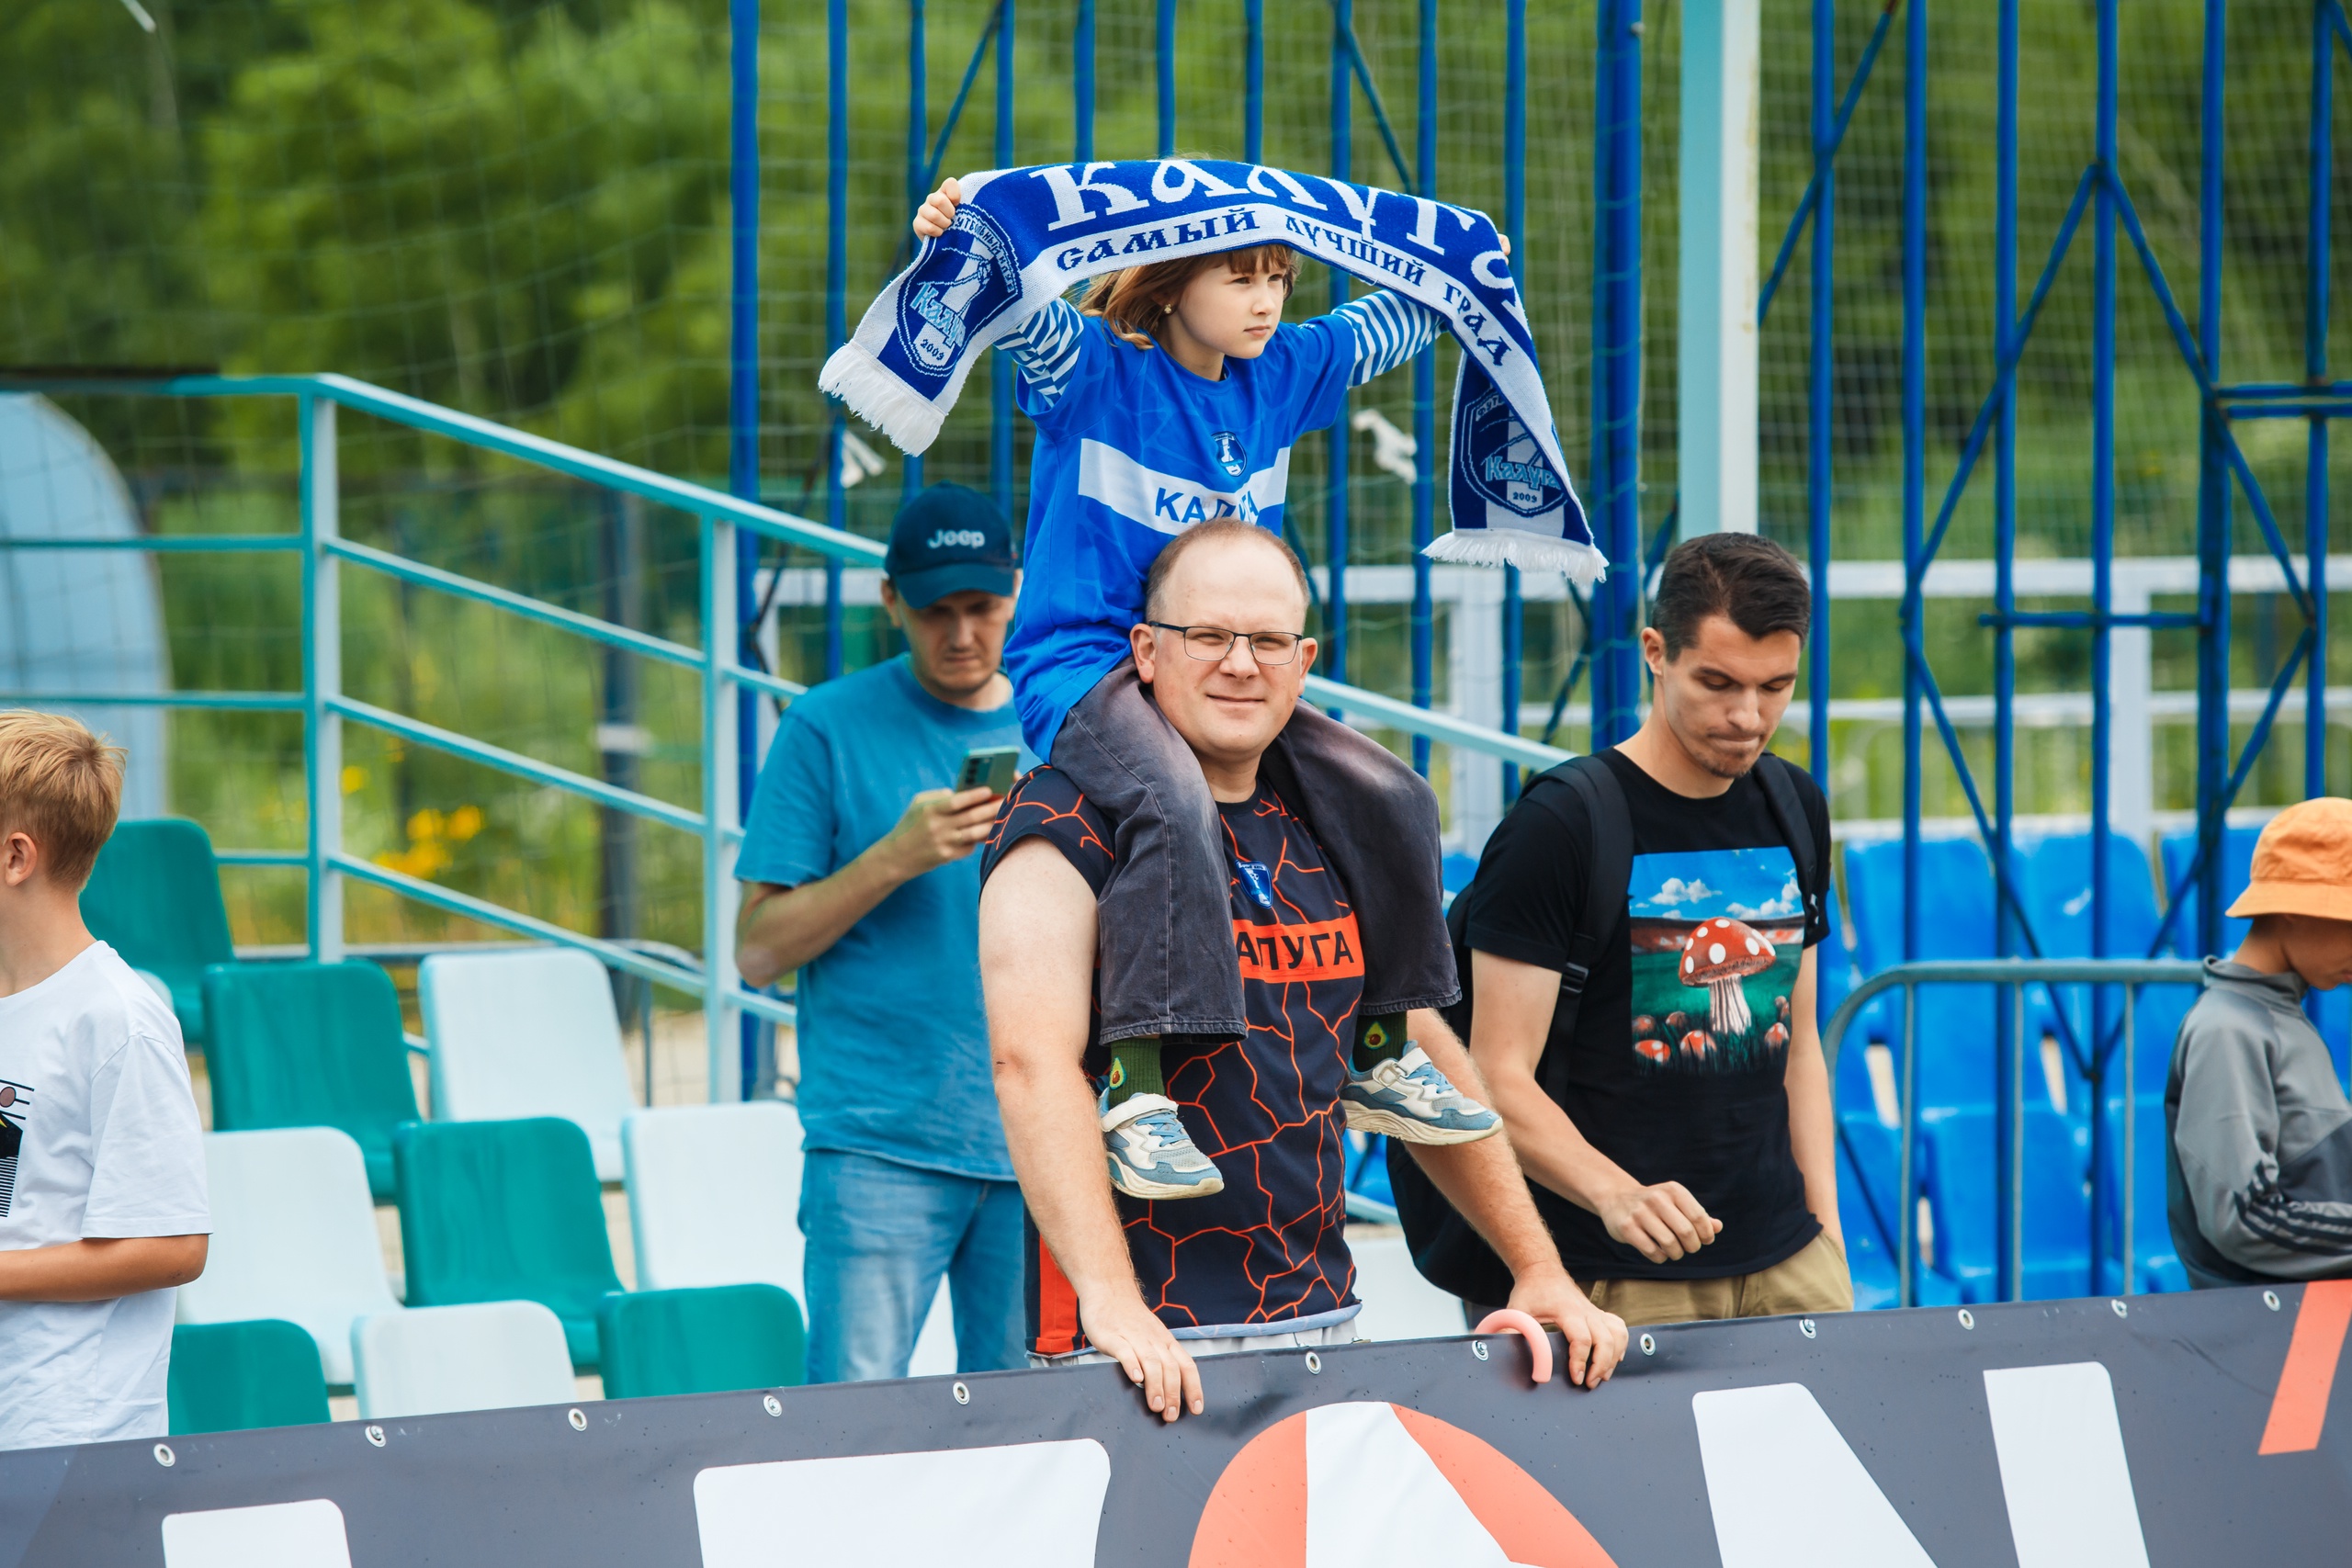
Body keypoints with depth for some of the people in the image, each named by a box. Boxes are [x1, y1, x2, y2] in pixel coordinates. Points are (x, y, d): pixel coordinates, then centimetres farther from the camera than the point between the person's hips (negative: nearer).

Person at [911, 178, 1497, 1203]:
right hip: (1083, 669, -7)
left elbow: (1401, 319, 28)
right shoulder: (1095, 368, -8)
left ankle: (1383, 1053, 8)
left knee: (1390, 798, -7)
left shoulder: (1283, 375, 10)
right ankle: (1139, 1090, -43)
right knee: (1176, 804, -37)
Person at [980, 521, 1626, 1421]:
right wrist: (1110, 1301, -33)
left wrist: (1537, 1269, 14)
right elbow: (1033, 1058, -21)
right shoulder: (1071, 830, -7)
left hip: (1323, 1322, 6)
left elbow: (1423, 1058, 22)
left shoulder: (1324, 832, 14)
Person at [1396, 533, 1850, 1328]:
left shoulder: (1796, 811, 12)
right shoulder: (1559, 824, -9)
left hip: (1785, 1262, 6)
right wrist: (1614, 1194, -29)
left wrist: (1828, 1232, 11)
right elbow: (1500, 1079, -13)